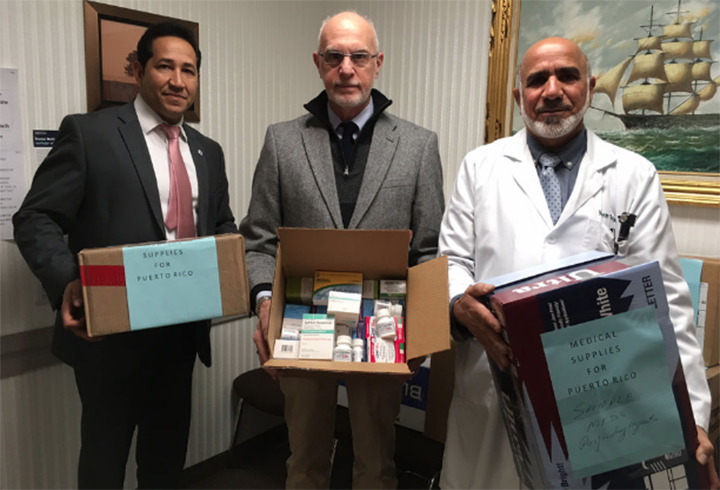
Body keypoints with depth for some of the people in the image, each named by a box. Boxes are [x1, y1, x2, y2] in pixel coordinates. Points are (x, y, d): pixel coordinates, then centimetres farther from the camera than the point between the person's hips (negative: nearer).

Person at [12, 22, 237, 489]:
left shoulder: (208, 152, 10)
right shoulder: (88, 132, -7)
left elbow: (223, 228, 16)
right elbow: (36, 219, -10)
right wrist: (67, 283, -28)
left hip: (182, 330, 5)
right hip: (110, 331, -5)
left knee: (169, 450, 21)